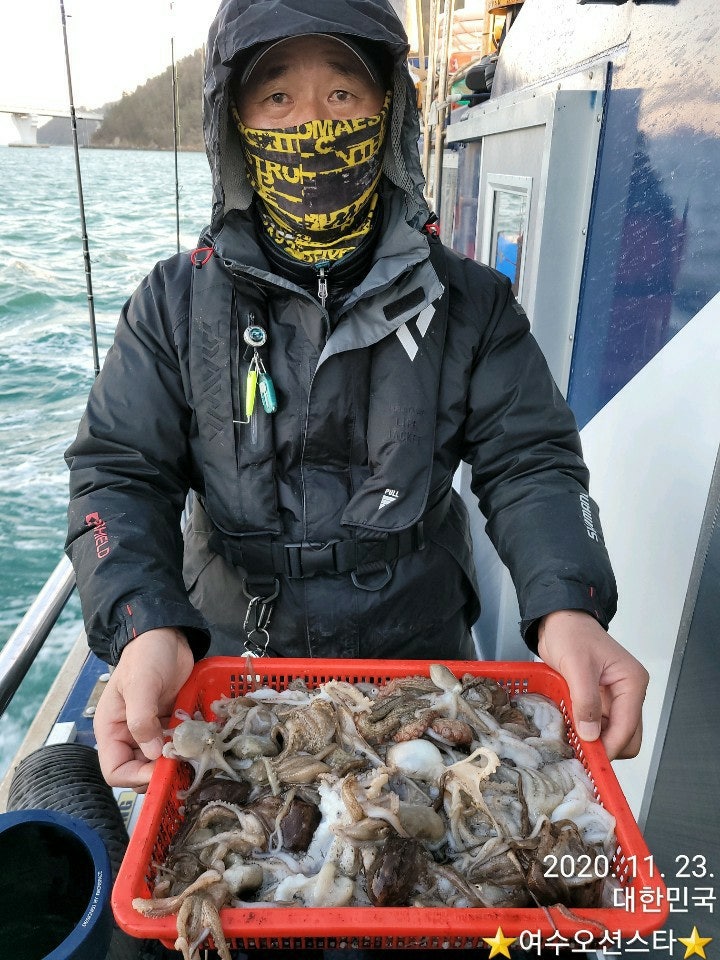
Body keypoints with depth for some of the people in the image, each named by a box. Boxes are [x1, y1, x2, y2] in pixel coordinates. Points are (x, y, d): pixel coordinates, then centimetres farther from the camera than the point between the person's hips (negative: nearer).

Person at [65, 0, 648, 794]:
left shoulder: (469, 304, -6)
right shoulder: (175, 304, -6)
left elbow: (529, 462, -10)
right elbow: (120, 476, -10)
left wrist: (567, 609, -29)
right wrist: (147, 628, -28)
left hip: (423, 657, 0)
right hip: (230, 662, 1)